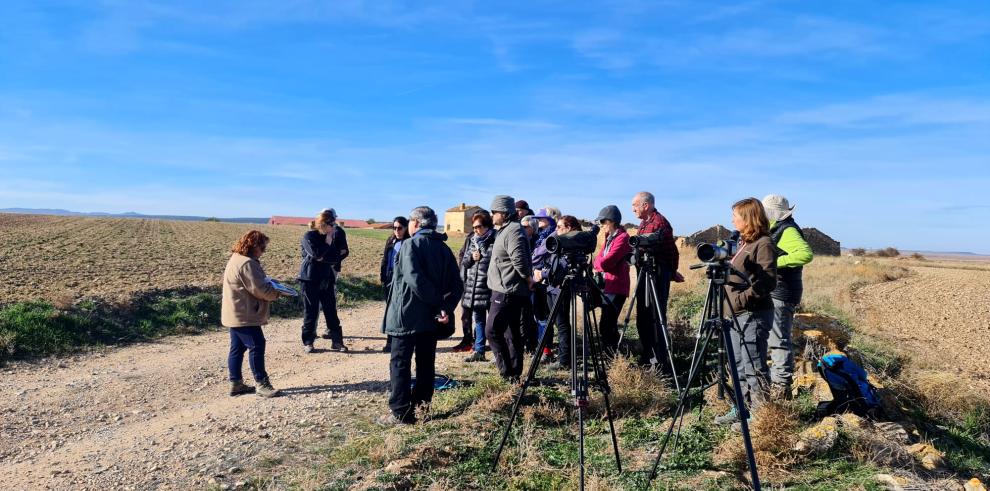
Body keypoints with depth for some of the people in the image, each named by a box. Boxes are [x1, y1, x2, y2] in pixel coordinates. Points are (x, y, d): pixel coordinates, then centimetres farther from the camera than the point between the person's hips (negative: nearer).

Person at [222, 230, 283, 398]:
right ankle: (261, 384, -2)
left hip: (236, 315, 11)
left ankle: (236, 383, 20)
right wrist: (277, 294, -5)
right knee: (256, 346, -6)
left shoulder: (237, 259, 16)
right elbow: (259, 289, -21)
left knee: (237, 348, 13)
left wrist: (271, 287, 5)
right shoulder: (247, 263, -20)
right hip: (244, 316, -11)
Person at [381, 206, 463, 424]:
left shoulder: (411, 244, -10)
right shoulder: (443, 248, 9)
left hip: (406, 314, -6)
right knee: (426, 362, 13)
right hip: (430, 316, 6)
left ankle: (400, 412, 2)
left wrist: (435, 299, -15)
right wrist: (446, 307, -8)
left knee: (400, 363, 1)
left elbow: (414, 278, -25)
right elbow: (457, 285, 1)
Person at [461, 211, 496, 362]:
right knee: (478, 320, 15)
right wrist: (471, 258, -3)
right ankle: (478, 351, 24)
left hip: (490, 287, -7)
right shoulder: (472, 240, 13)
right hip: (474, 286, 7)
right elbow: (463, 260, 15)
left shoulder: (495, 240, -9)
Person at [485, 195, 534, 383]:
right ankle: (514, 372, 20)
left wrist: (528, 278, -13)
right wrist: (528, 279, 17)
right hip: (507, 290, 10)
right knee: (512, 332, 13)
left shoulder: (513, 231, -16)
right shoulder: (505, 230, 17)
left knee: (492, 331, -7)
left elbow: (519, 260, -25)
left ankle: (507, 371, -2)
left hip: (507, 292, -10)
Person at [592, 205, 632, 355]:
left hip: (616, 288, -9)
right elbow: (598, 260, 13)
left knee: (606, 326, -13)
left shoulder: (622, 238, -11)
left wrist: (597, 262, 0)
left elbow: (605, 262, -19)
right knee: (609, 325, 13)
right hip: (607, 286, 9)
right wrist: (601, 262, -7)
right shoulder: (610, 238, 17)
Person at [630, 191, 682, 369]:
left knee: (655, 319, -9)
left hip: (658, 274, -10)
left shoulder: (660, 222, -14)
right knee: (643, 319, 14)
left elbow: (671, 251, -13)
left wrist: (672, 272, -5)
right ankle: (648, 357, 25)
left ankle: (661, 363, -4)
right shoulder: (644, 223, 15)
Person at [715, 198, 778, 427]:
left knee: (754, 367, -3)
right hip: (737, 314, 10)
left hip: (754, 314, -10)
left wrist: (741, 299, -21)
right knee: (739, 365, 15)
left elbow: (767, 282, -19)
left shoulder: (763, 244, -12)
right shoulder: (744, 242, 16)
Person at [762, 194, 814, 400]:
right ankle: (774, 380, 26)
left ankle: (782, 387, 0)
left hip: (781, 295, -10)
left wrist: (775, 261, -27)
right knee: (773, 339, 16)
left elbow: (806, 254, -28)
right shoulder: (777, 230, 17)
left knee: (778, 341, -6)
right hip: (772, 293, 10)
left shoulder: (788, 230, -13)